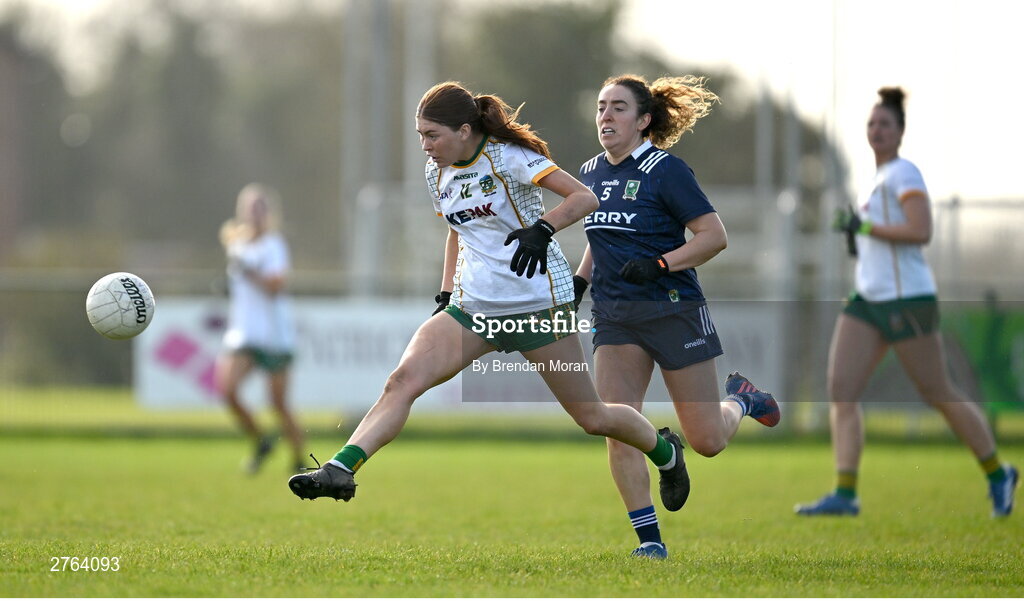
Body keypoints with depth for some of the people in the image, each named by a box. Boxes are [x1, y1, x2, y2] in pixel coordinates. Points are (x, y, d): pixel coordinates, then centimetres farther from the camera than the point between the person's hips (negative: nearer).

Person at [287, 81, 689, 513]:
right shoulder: (438, 173, 7)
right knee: (403, 380, -18)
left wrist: (542, 229, -37)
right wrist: (446, 292, 14)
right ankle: (340, 470, -27)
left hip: (538, 301, -5)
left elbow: (584, 198, -20)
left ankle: (665, 452, 32)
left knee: (592, 418, 3)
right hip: (473, 307, 5)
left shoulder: (507, 158, -13)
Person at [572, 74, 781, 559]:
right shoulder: (590, 174, 9)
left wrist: (660, 265, -23)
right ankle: (649, 538, -3)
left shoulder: (665, 170, -11)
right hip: (615, 315, 5)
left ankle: (741, 399, 35)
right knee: (616, 429, -10)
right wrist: (579, 281, 12)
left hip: (673, 309, -5)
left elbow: (714, 235, -13)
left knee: (707, 441, 1)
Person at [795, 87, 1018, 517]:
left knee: (938, 394, 0)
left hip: (906, 300, -9)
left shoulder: (903, 173, -9)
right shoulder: (878, 179, 18)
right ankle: (844, 494, -13)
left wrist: (865, 227, -17)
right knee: (840, 389, -7)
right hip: (868, 300, 9)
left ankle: (997, 475, 18)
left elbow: (921, 232, -21)